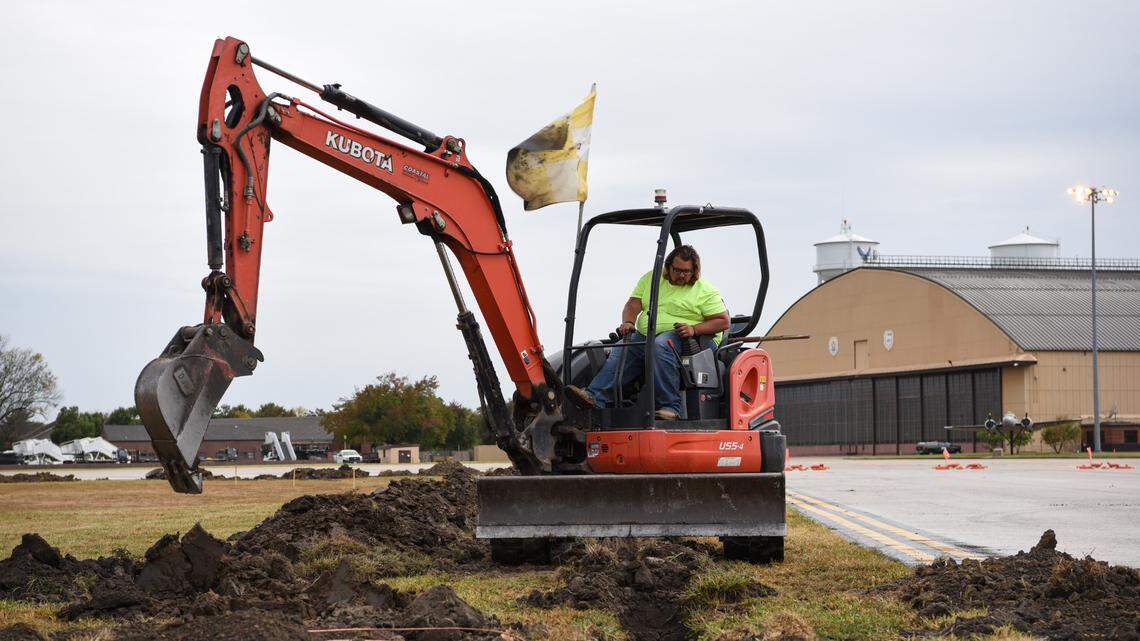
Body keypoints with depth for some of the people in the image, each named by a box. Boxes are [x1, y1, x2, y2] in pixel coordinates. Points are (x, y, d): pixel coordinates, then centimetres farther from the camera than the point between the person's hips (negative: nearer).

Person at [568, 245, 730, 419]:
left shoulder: (706, 291, 5)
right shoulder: (651, 279, 18)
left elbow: (723, 321, -1)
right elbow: (633, 305, 12)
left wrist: (694, 329, -16)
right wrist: (628, 322, -10)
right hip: (645, 336, 5)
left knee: (660, 345, -38)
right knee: (621, 351, -23)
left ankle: (671, 407, -42)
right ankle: (595, 396, -39)